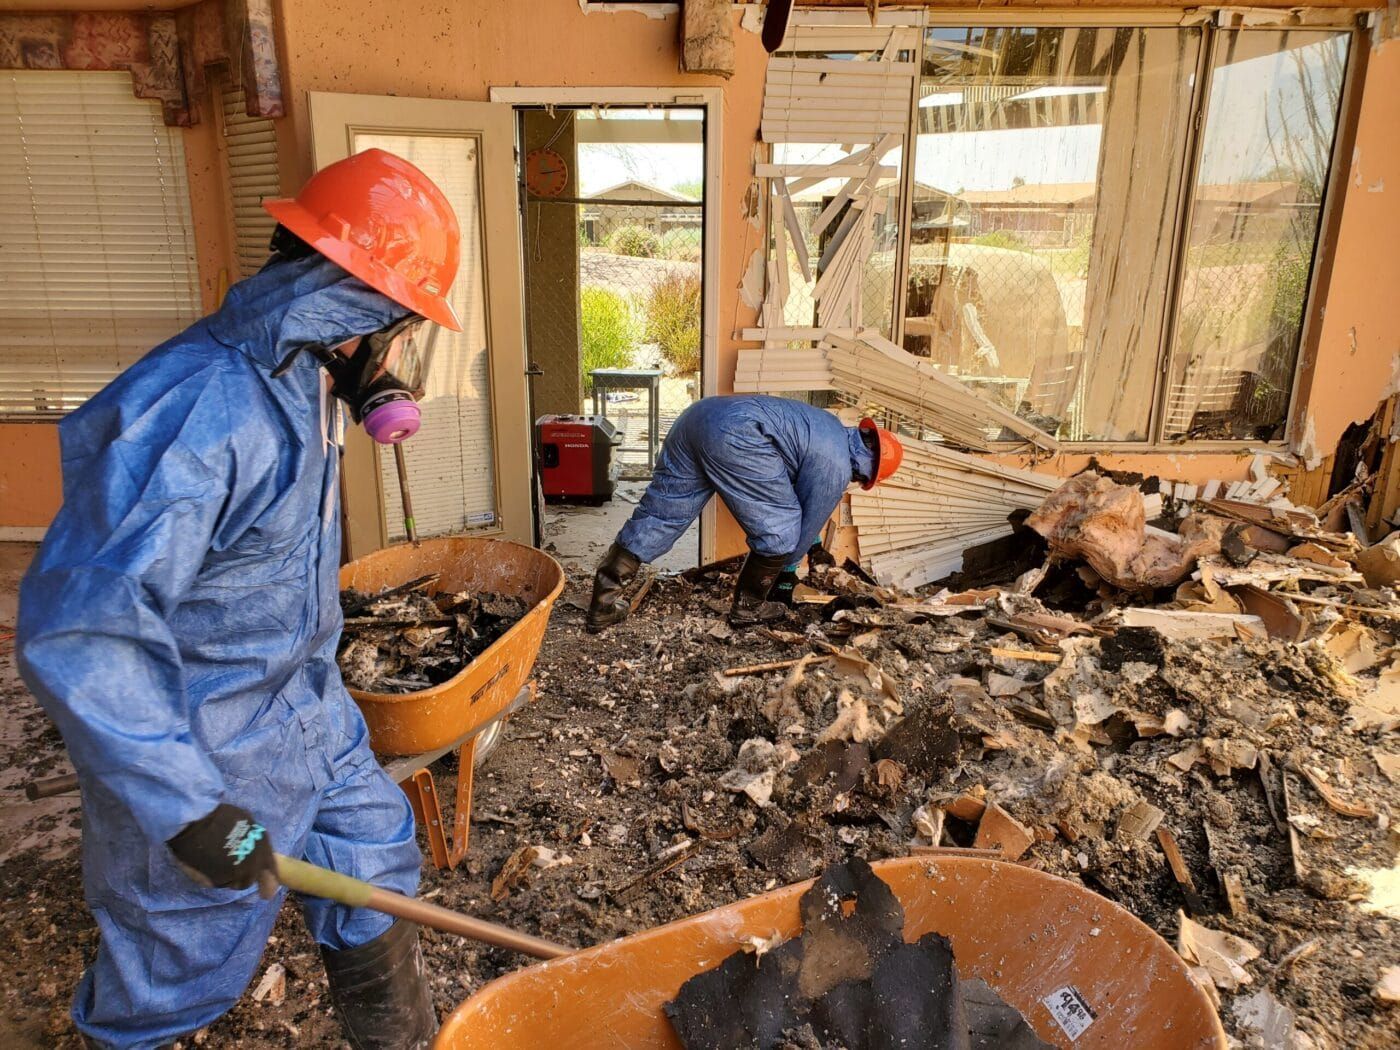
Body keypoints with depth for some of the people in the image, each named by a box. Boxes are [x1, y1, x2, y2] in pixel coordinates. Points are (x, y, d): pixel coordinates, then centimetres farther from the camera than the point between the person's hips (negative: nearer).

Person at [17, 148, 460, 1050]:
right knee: (181, 960, 14)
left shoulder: (296, 383, -1)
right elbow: (81, 632, -34)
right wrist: (188, 808, -28)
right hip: (209, 757, -9)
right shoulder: (200, 414, -31)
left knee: (376, 871, 22)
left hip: (307, 713, 9)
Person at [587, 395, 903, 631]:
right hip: (734, 436, -10)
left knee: (658, 514, 10)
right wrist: (788, 569, 30)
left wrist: (814, 545, 56)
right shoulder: (835, 466, 4)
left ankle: (604, 605, 11)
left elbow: (801, 503, 47)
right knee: (780, 530, 5)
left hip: (700, 413, 10)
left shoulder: (833, 429, 32)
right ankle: (748, 608, 19)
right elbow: (808, 522, 13)